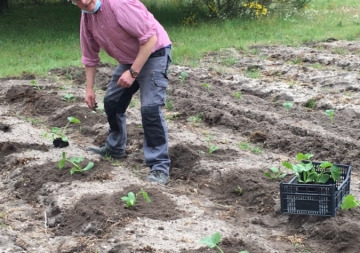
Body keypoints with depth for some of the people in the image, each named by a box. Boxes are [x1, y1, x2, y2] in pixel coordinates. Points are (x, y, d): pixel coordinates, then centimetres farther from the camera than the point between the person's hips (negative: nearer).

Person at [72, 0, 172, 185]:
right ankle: (115, 148, 38)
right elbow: (90, 57, 9)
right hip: (128, 59, 9)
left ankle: (160, 168, -15)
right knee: (112, 102, 16)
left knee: (150, 108, -18)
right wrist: (89, 89, 8)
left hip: (153, 54, -8)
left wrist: (133, 72, -28)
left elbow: (150, 37, -30)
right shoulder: (86, 18, -3)